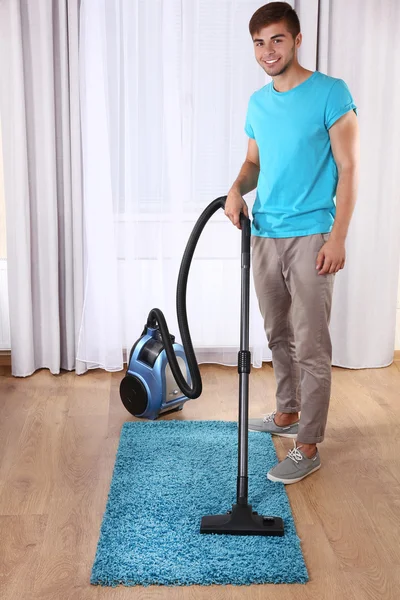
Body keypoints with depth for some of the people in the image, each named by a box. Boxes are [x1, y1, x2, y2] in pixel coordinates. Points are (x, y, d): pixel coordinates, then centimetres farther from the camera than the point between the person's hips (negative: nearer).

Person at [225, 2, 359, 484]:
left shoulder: (330, 93, -7)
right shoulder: (258, 102, 11)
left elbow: (348, 169, -9)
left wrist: (338, 236, -16)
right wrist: (237, 188, -1)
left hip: (310, 236, -6)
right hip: (264, 236, 7)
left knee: (311, 347, -3)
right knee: (278, 336, 17)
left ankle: (308, 448, 5)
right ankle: (287, 414, 35)